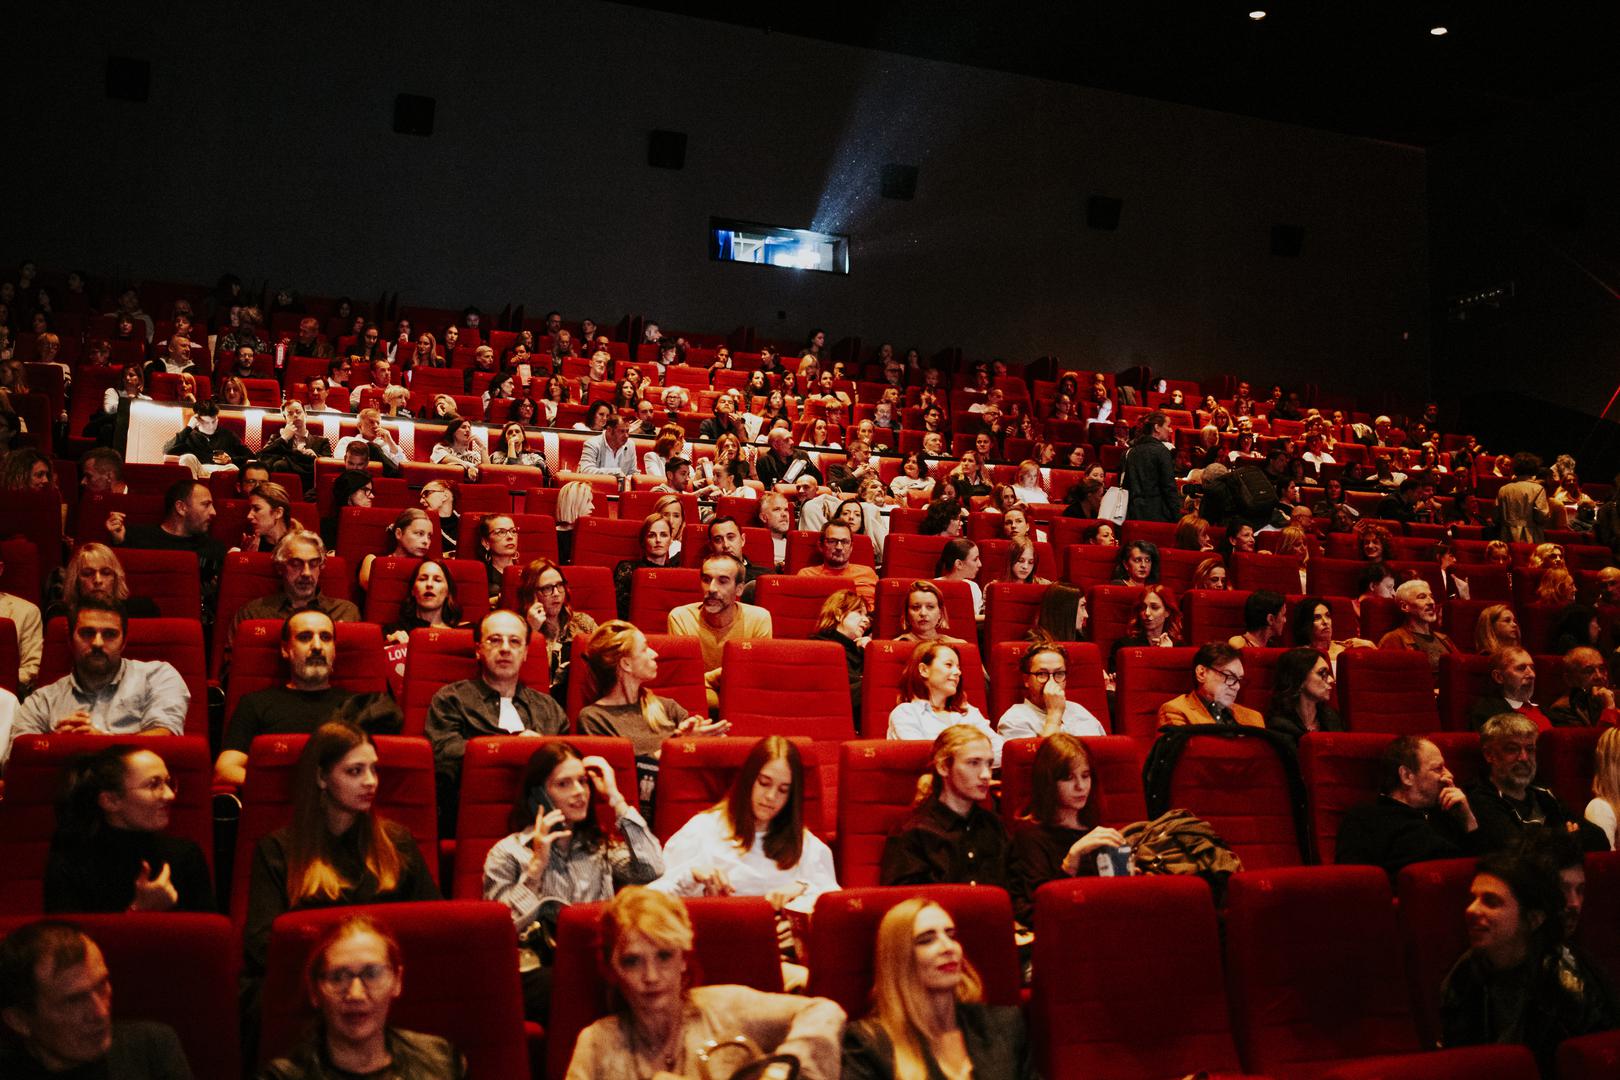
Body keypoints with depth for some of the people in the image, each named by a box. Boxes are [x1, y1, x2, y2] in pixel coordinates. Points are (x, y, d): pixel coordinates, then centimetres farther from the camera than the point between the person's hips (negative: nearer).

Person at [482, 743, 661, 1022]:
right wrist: (537, 865, -1)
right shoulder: (507, 852, 13)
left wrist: (616, 799, 9)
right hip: (537, 972, -3)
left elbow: (652, 870, 2)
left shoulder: (600, 846, 24)